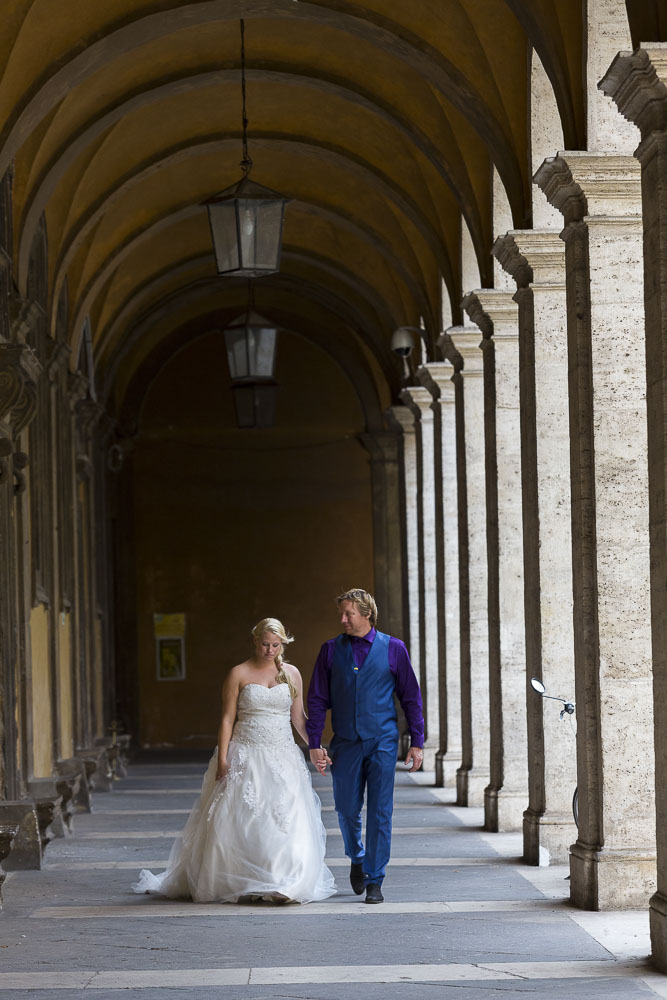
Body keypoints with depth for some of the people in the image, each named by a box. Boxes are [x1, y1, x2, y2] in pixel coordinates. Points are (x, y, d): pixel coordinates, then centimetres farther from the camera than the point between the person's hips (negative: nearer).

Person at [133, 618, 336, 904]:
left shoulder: (291, 674, 9)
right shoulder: (238, 674, -1)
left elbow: (298, 718, 14)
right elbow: (227, 718, -3)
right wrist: (222, 759, -10)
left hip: (283, 758, 3)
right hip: (245, 757, -2)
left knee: (286, 822, -5)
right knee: (236, 821, -3)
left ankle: (283, 886, 3)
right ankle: (234, 883, 7)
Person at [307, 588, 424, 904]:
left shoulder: (393, 648, 1)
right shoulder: (331, 650, 5)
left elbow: (411, 697, 5)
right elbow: (317, 699, 6)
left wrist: (417, 742, 1)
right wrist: (314, 743, -1)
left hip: (382, 742, -2)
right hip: (345, 744, 2)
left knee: (380, 813, -4)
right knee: (347, 811, 8)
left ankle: (374, 881, 3)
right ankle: (357, 859, 36)